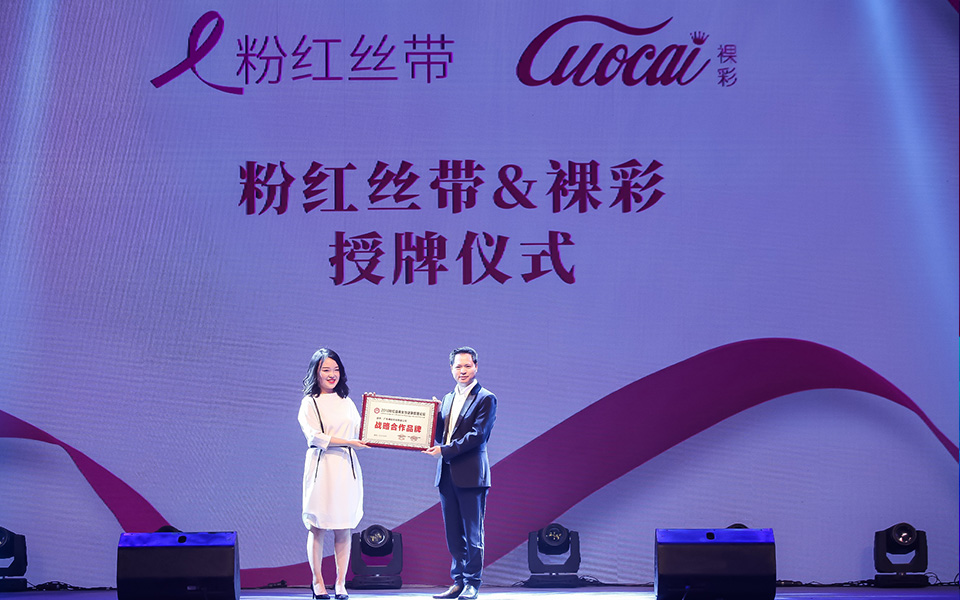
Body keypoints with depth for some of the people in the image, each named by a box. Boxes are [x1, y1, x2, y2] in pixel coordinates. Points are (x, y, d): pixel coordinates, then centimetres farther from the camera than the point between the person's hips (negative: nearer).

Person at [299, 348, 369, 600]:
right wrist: (347, 442, -15)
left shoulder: (346, 402, 17)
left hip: (346, 469, 4)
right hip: (321, 468, -4)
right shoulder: (309, 403, 2)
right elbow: (314, 435, -10)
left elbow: (360, 432, 17)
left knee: (344, 529, 2)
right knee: (317, 527, -3)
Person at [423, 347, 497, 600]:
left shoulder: (486, 398, -3)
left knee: (472, 533, -2)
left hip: (471, 474, -6)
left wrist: (445, 450, -16)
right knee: (453, 533, 9)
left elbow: (478, 434, -13)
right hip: (447, 474, 7)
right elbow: (440, 434, 16)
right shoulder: (447, 399, 18)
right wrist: (432, 414, -2)